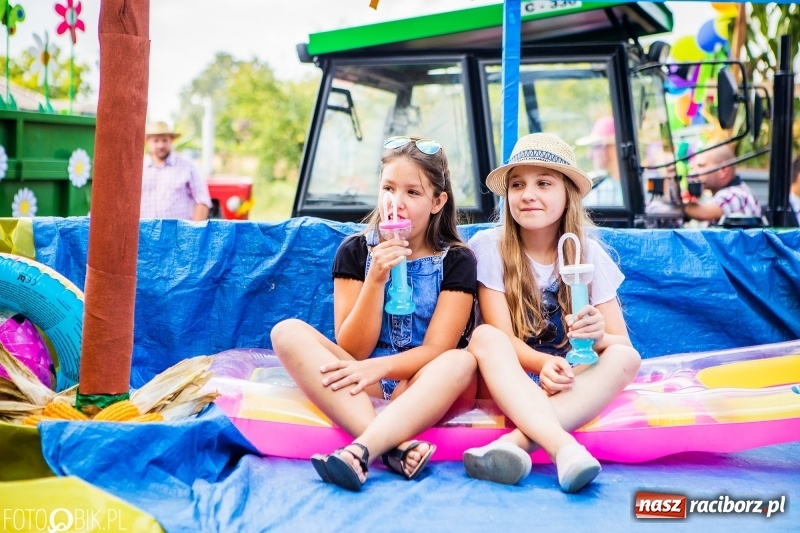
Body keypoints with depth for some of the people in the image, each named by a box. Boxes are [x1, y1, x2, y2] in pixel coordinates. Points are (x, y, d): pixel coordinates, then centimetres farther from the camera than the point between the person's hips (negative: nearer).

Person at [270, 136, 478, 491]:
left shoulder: (456, 261, -1)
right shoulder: (355, 251, 2)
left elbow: (437, 350, -9)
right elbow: (353, 350, -4)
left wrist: (377, 368, -27)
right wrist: (376, 279, -17)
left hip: (423, 387, -1)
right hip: (361, 382, 2)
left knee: (463, 361, -33)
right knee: (287, 332, -22)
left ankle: (360, 451, -49)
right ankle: (395, 446, -39)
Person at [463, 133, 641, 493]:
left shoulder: (589, 254, 0)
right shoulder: (489, 247, -5)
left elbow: (624, 344, -2)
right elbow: (501, 336, -12)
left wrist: (599, 336, -27)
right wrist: (542, 364, -34)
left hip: (569, 386, 2)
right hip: (505, 386, -2)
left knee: (626, 359, -25)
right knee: (485, 337, -31)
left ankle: (515, 443, -41)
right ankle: (564, 448, -50)